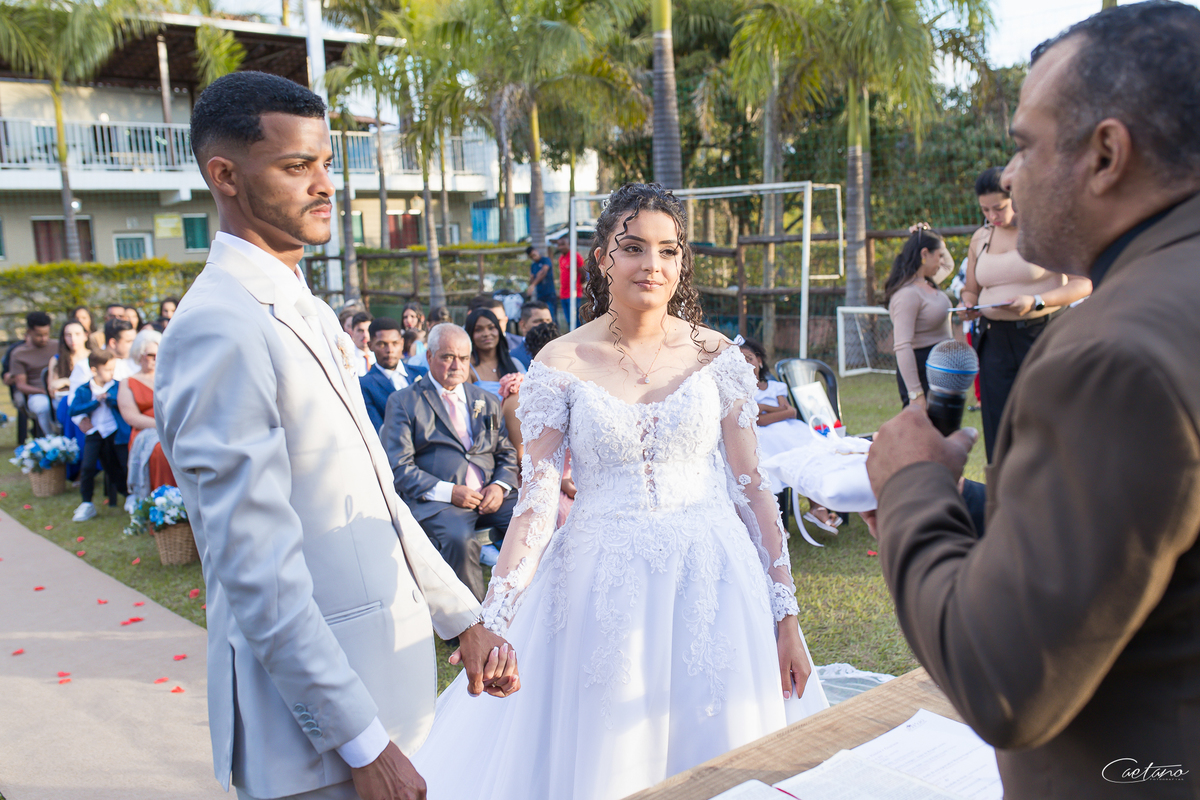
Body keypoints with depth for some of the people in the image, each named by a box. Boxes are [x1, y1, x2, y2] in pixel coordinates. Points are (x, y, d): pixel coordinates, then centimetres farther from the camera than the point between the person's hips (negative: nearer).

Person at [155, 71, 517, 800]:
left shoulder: (309, 311, 10)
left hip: (373, 676, 8)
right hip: (314, 720, -8)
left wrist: (463, 619, 9)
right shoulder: (220, 329, -20)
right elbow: (258, 569, -23)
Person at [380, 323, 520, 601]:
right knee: (459, 538, -36)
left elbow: (507, 453, 20)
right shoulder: (404, 402, 8)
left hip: (490, 497, 4)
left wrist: (500, 485, -4)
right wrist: (448, 491, -14)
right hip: (435, 501, -4)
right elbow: (398, 467, -2)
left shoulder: (488, 401, 23)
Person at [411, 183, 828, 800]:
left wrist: (786, 617, 2)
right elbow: (536, 501, -5)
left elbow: (752, 488, 2)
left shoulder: (716, 357, 0)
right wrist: (493, 626, -12)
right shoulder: (559, 366, -3)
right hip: (604, 590, -1)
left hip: (711, 585, 1)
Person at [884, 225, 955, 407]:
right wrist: (915, 394, -30)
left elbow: (948, 265, 35)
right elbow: (902, 347, -27)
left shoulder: (927, 283, 10)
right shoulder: (907, 293, -20)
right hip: (921, 369, -10)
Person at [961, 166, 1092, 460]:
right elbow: (970, 290, 23)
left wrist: (1036, 302, -20)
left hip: (1044, 335, -4)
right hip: (995, 339, 5)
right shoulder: (980, 238, 13)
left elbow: (1084, 282, -7)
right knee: (999, 427, 3)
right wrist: (969, 305, -2)